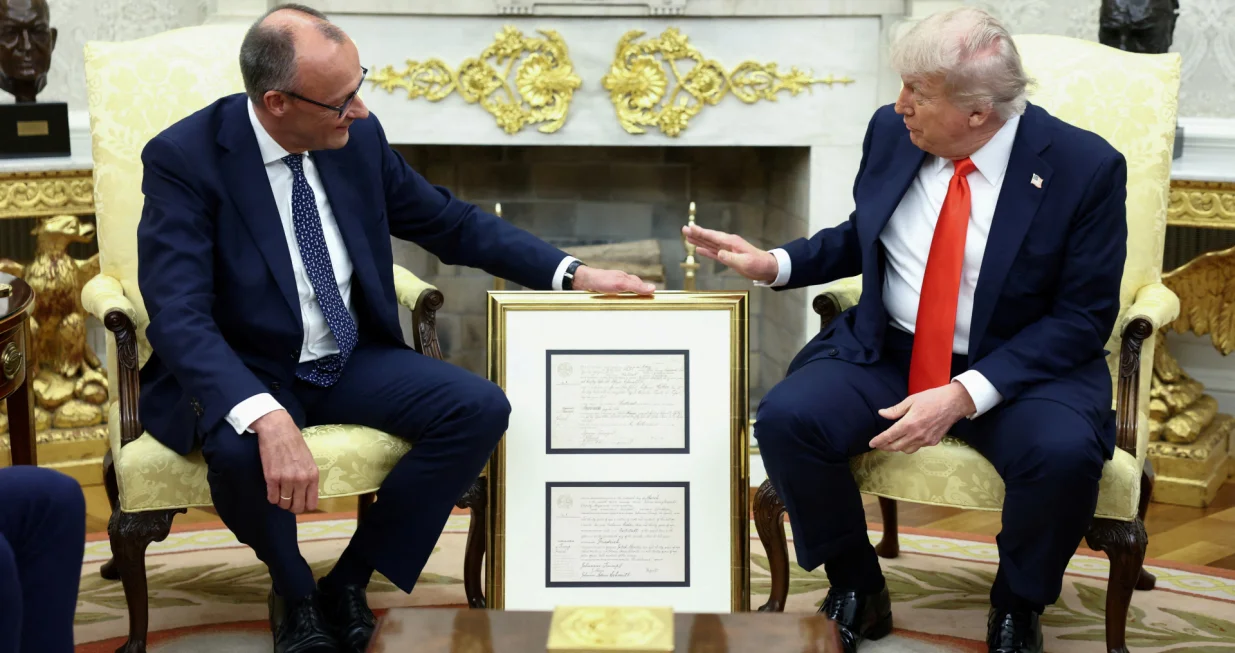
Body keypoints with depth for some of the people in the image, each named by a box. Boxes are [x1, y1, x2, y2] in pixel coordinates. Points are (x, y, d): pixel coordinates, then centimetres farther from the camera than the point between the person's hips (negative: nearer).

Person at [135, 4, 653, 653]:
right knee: (240, 448, -38)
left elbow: (452, 223, 11)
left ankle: (348, 583, -4)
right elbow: (179, 317, -29)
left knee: (480, 408, -18)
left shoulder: (359, 138, -3)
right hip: (243, 377, -5)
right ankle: (294, 592, -4)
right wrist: (268, 418, -45)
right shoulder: (183, 159, -19)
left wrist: (572, 272, 0)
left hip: (352, 362, 5)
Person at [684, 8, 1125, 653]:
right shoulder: (890, 131, -1)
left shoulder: (1086, 167, -14)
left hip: (1017, 365, -3)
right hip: (887, 352, 3)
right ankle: (857, 593, 1)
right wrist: (774, 264, -2)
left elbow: (1083, 317, -13)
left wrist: (966, 394, -24)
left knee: (1064, 453, -34)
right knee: (785, 419, -24)